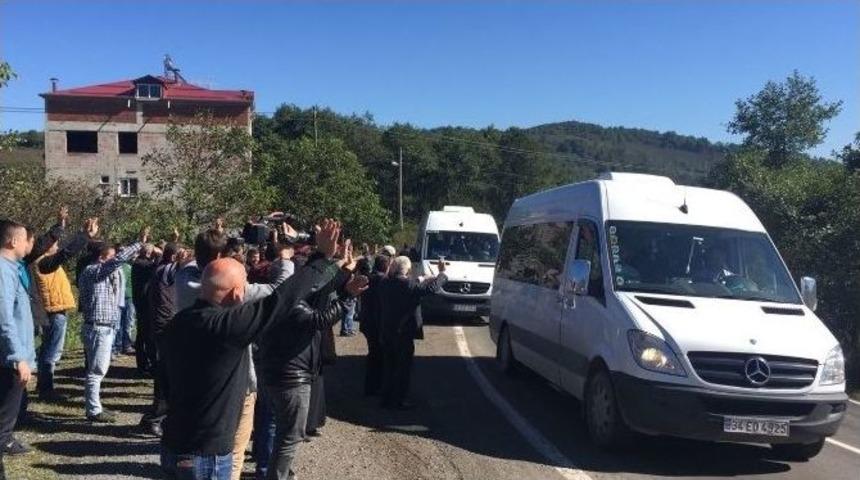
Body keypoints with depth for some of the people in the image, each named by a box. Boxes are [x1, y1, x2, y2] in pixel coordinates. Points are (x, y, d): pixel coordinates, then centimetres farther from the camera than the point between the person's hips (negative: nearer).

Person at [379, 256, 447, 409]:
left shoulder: (384, 284, 1)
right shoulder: (410, 285, -17)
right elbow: (432, 287, -16)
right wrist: (442, 272, -3)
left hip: (386, 332, 6)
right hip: (404, 333, -6)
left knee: (389, 367, 17)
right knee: (403, 368, 6)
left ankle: (386, 399, 23)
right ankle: (398, 401, 11)